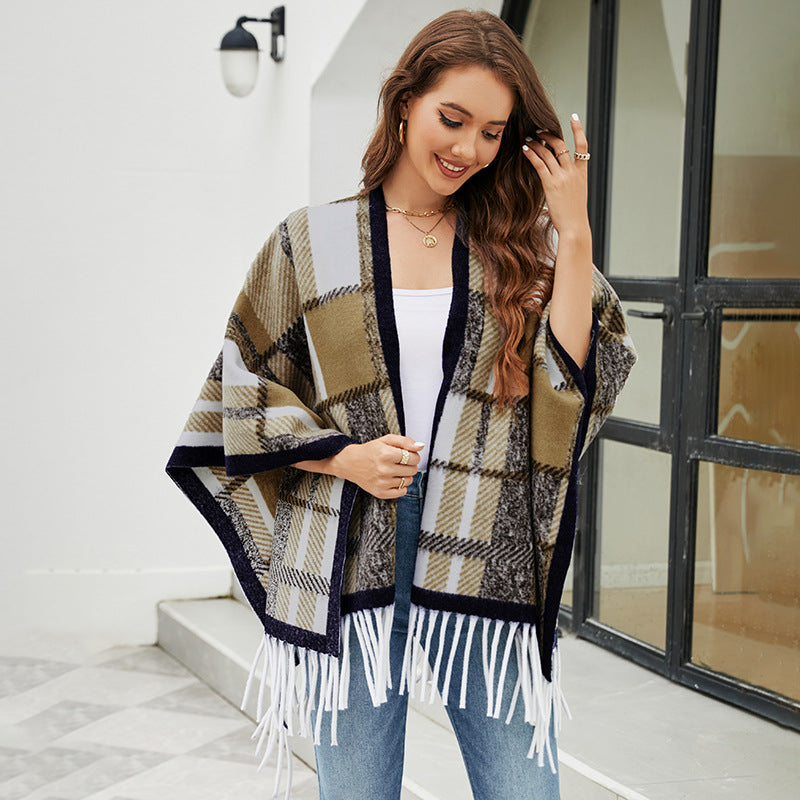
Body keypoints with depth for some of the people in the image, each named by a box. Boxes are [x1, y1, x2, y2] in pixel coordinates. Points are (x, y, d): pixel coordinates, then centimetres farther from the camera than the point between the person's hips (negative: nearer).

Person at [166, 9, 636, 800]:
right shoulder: (311, 244, 6)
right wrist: (343, 457, -8)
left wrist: (574, 232, -8)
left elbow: (571, 380, -4)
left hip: (485, 561, 1)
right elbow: (249, 393, 8)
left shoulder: (520, 244, 8)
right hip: (350, 565, 0)